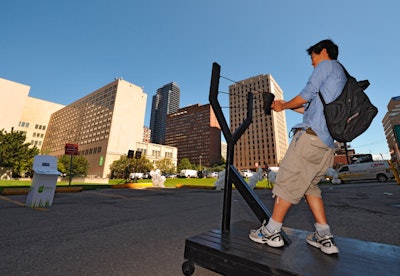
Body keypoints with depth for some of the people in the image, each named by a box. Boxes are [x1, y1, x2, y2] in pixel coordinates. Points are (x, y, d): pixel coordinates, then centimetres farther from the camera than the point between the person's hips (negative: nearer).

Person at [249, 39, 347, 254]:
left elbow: (307, 95, -5)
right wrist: (288, 106, 26)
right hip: (328, 142, 10)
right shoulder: (343, 78, 33)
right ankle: (324, 237, 12)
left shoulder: (326, 65, 7)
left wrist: (283, 107, 9)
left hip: (312, 135, -9)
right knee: (310, 185, 13)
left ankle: (271, 232, -1)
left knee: (288, 180, -8)